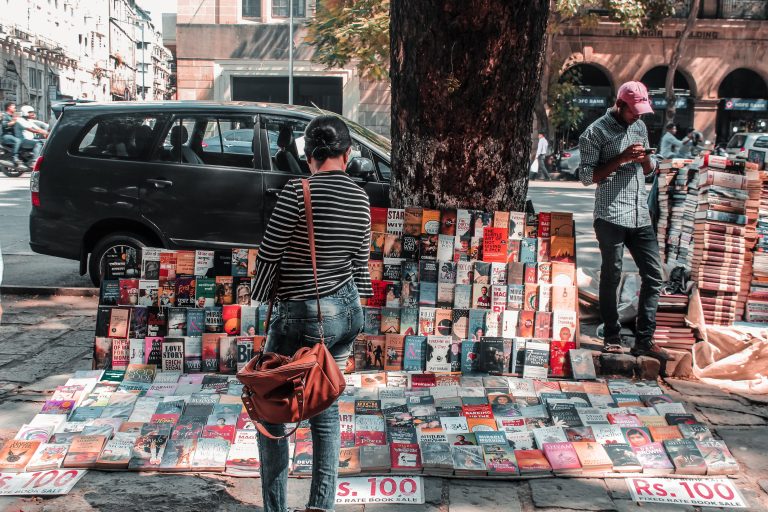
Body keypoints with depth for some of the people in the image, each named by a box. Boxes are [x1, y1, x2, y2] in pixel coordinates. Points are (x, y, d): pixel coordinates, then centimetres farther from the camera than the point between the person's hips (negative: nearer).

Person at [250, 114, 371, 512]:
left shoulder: (297, 192, -17)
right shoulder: (359, 196, 1)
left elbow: (269, 254, -13)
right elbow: (361, 260, 9)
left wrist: (260, 295, 4)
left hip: (300, 316, -6)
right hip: (347, 312, 6)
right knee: (327, 408, 17)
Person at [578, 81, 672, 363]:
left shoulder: (640, 127, 16)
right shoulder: (596, 132, -4)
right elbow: (587, 176, -9)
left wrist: (645, 159, 0)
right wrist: (622, 158, -17)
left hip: (641, 216, 7)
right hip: (611, 216, -6)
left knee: (654, 275, 4)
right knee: (611, 278, 2)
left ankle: (644, 339, 12)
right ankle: (612, 339, 14)